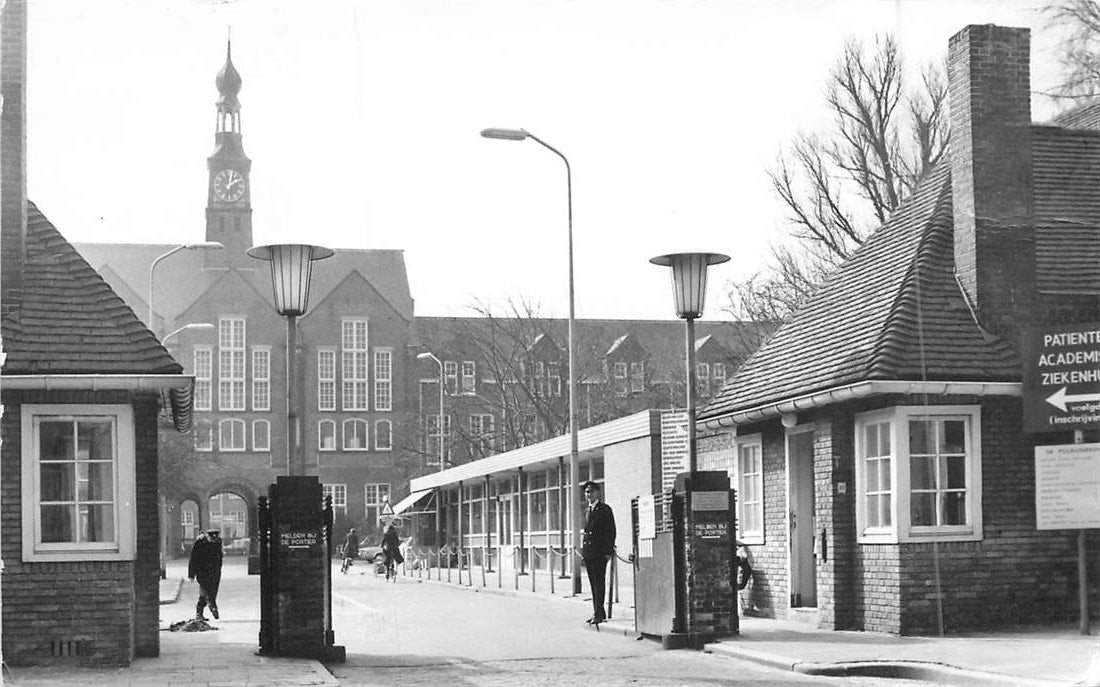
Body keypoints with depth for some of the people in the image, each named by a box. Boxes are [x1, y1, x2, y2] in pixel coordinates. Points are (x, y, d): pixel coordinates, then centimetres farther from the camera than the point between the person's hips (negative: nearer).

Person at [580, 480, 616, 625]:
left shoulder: (604, 509, -4)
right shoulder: (588, 510, 19)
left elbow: (611, 531, -7)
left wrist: (608, 552, -14)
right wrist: (583, 552, 14)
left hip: (600, 553, -7)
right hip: (588, 552, 7)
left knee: (599, 583, -8)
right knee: (593, 584, 9)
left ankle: (599, 614, -9)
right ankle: (598, 613, 13)